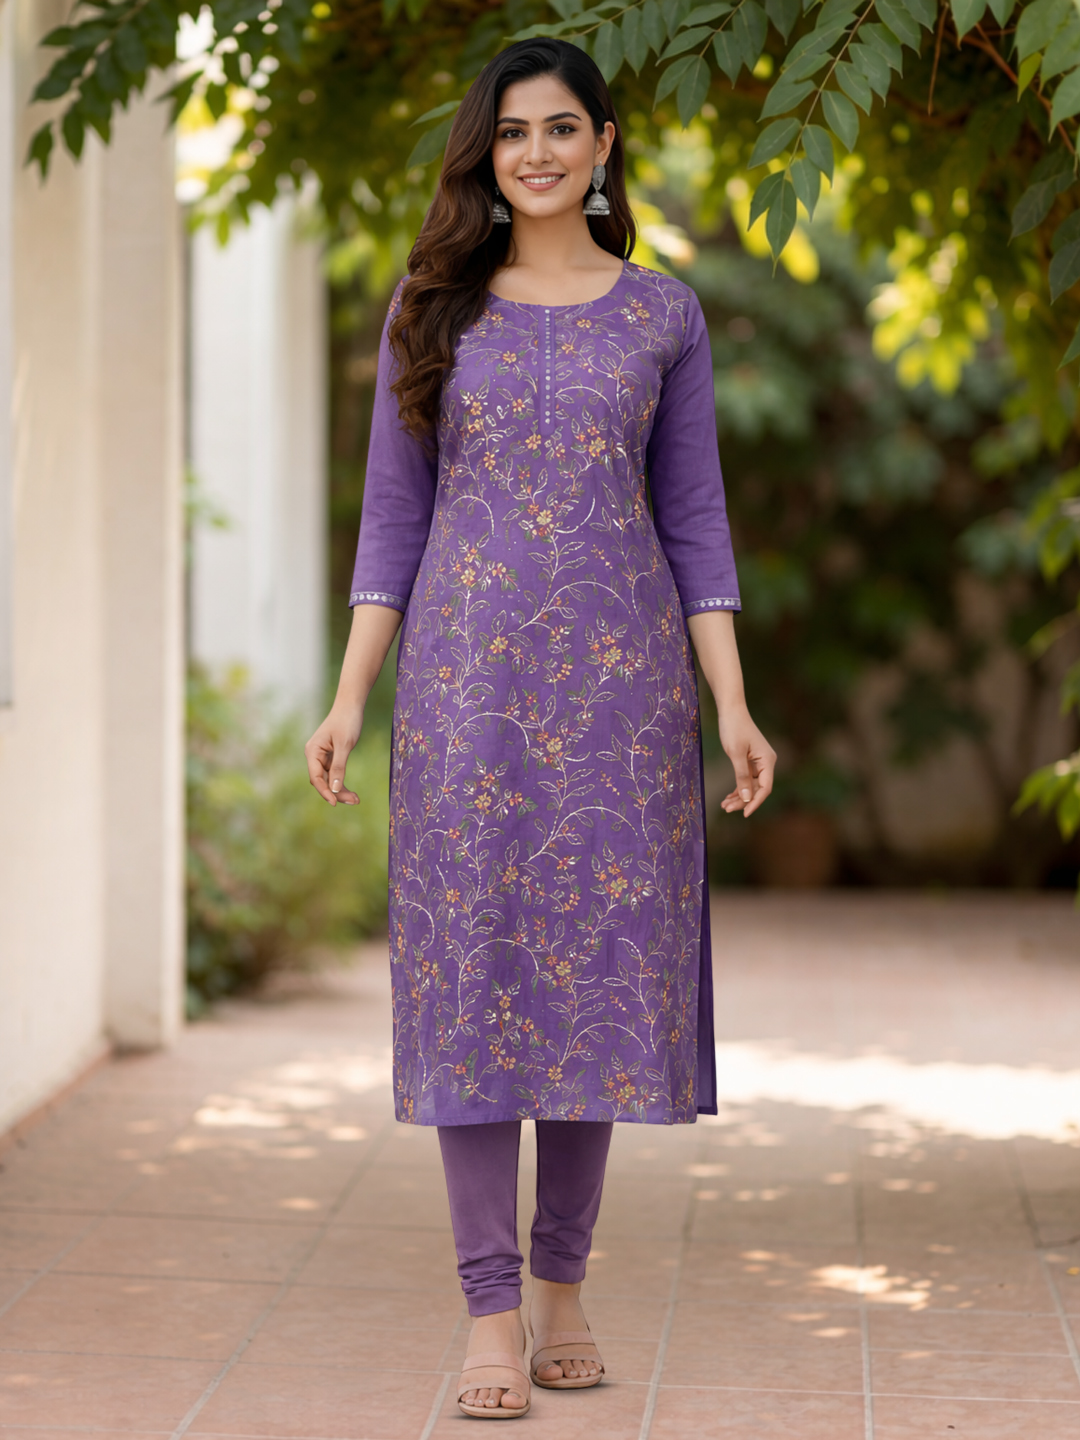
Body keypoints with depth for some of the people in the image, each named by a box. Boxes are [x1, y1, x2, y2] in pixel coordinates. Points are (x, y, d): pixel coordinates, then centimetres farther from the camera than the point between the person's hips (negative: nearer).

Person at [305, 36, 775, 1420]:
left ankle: (564, 1283, 14)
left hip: (619, 677, 1)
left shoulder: (662, 313, 8)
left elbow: (694, 522, 7)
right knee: (473, 963, -4)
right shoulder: (433, 305, 8)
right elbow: (393, 515, 7)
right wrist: (350, 697, -1)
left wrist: (734, 707, -1)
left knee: (600, 967, 2)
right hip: (467, 670, 0)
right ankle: (491, 1306, 0)